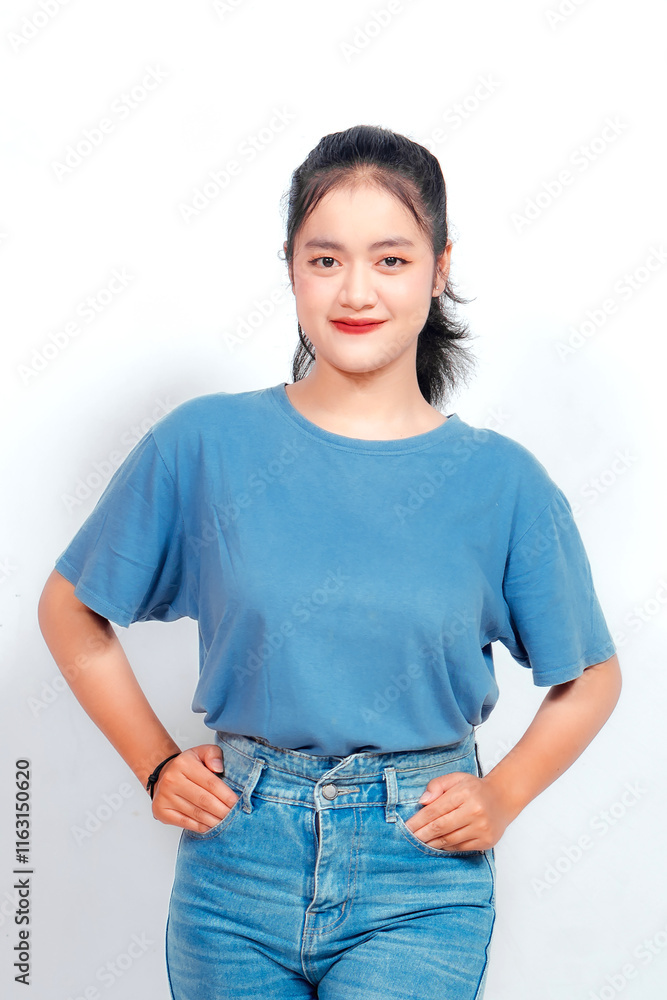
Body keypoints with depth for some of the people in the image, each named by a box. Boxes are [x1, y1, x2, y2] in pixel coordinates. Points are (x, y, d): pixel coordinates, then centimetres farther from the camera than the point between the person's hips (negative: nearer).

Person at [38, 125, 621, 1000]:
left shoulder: (501, 481, -4)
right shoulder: (205, 444, -5)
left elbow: (591, 678, 9)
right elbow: (70, 610, 7)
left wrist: (503, 795, -2)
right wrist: (155, 763, 2)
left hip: (420, 880, -1)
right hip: (236, 863, 1)